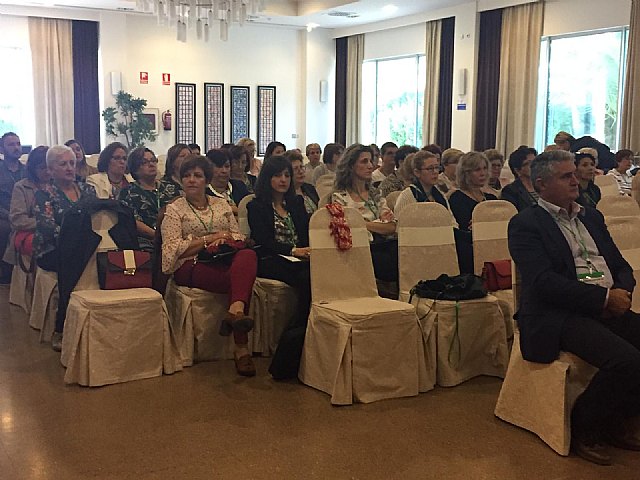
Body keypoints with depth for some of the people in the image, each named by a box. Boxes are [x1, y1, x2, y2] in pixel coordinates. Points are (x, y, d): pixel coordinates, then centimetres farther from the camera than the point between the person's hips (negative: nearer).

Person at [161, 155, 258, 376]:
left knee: (247, 255, -36)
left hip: (224, 261, 4)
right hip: (190, 267, -4)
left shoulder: (221, 205, 23)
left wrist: (224, 240, -8)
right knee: (244, 279, -33)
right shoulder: (174, 209, 11)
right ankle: (241, 348, -38)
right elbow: (173, 248, -3)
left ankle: (236, 310, -52)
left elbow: (239, 237, 17)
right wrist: (210, 239, -7)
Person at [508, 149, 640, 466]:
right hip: (558, 315, -7)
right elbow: (543, 281, -14)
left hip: (607, 308, 7)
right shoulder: (525, 224, -2)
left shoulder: (591, 216, 21)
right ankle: (583, 426, -3)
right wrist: (604, 297, -17)